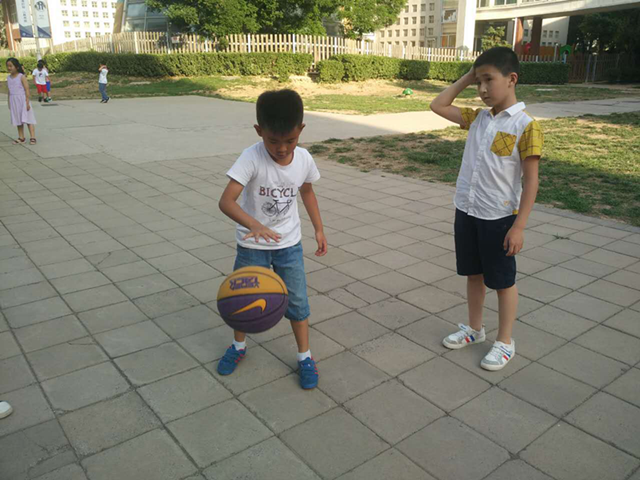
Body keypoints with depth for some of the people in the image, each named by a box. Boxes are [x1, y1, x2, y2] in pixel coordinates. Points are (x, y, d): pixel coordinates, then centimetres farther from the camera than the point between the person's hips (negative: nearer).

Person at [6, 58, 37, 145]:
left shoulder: (21, 77, -9)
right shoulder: (8, 78, 8)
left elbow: (26, 89, -11)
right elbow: (10, 91, 14)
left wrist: (27, 102, -15)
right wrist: (9, 102, 14)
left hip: (22, 100, -6)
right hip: (14, 101, 6)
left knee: (27, 119, -5)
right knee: (18, 120, 10)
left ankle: (32, 137, -5)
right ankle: (21, 138, 16)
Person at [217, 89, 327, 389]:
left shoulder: (304, 159, -12)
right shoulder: (251, 158, -25)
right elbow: (226, 201, -35)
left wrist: (318, 229, 11)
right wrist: (254, 225, -51)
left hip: (289, 243, 2)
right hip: (252, 244, -2)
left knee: (297, 301, 5)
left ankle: (305, 357, 25)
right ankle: (239, 346, 41)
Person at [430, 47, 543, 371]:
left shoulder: (525, 126, -14)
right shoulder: (477, 118, 4)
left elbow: (531, 181, -13)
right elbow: (438, 106, 12)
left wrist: (519, 226, -16)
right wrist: (466, 78, 4)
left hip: (499, 218, -6)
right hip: (466, 211, 6)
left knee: (502, 281, 9)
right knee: (473, 273, 19)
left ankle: (505, 342, 25)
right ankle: (474, 329, 38)